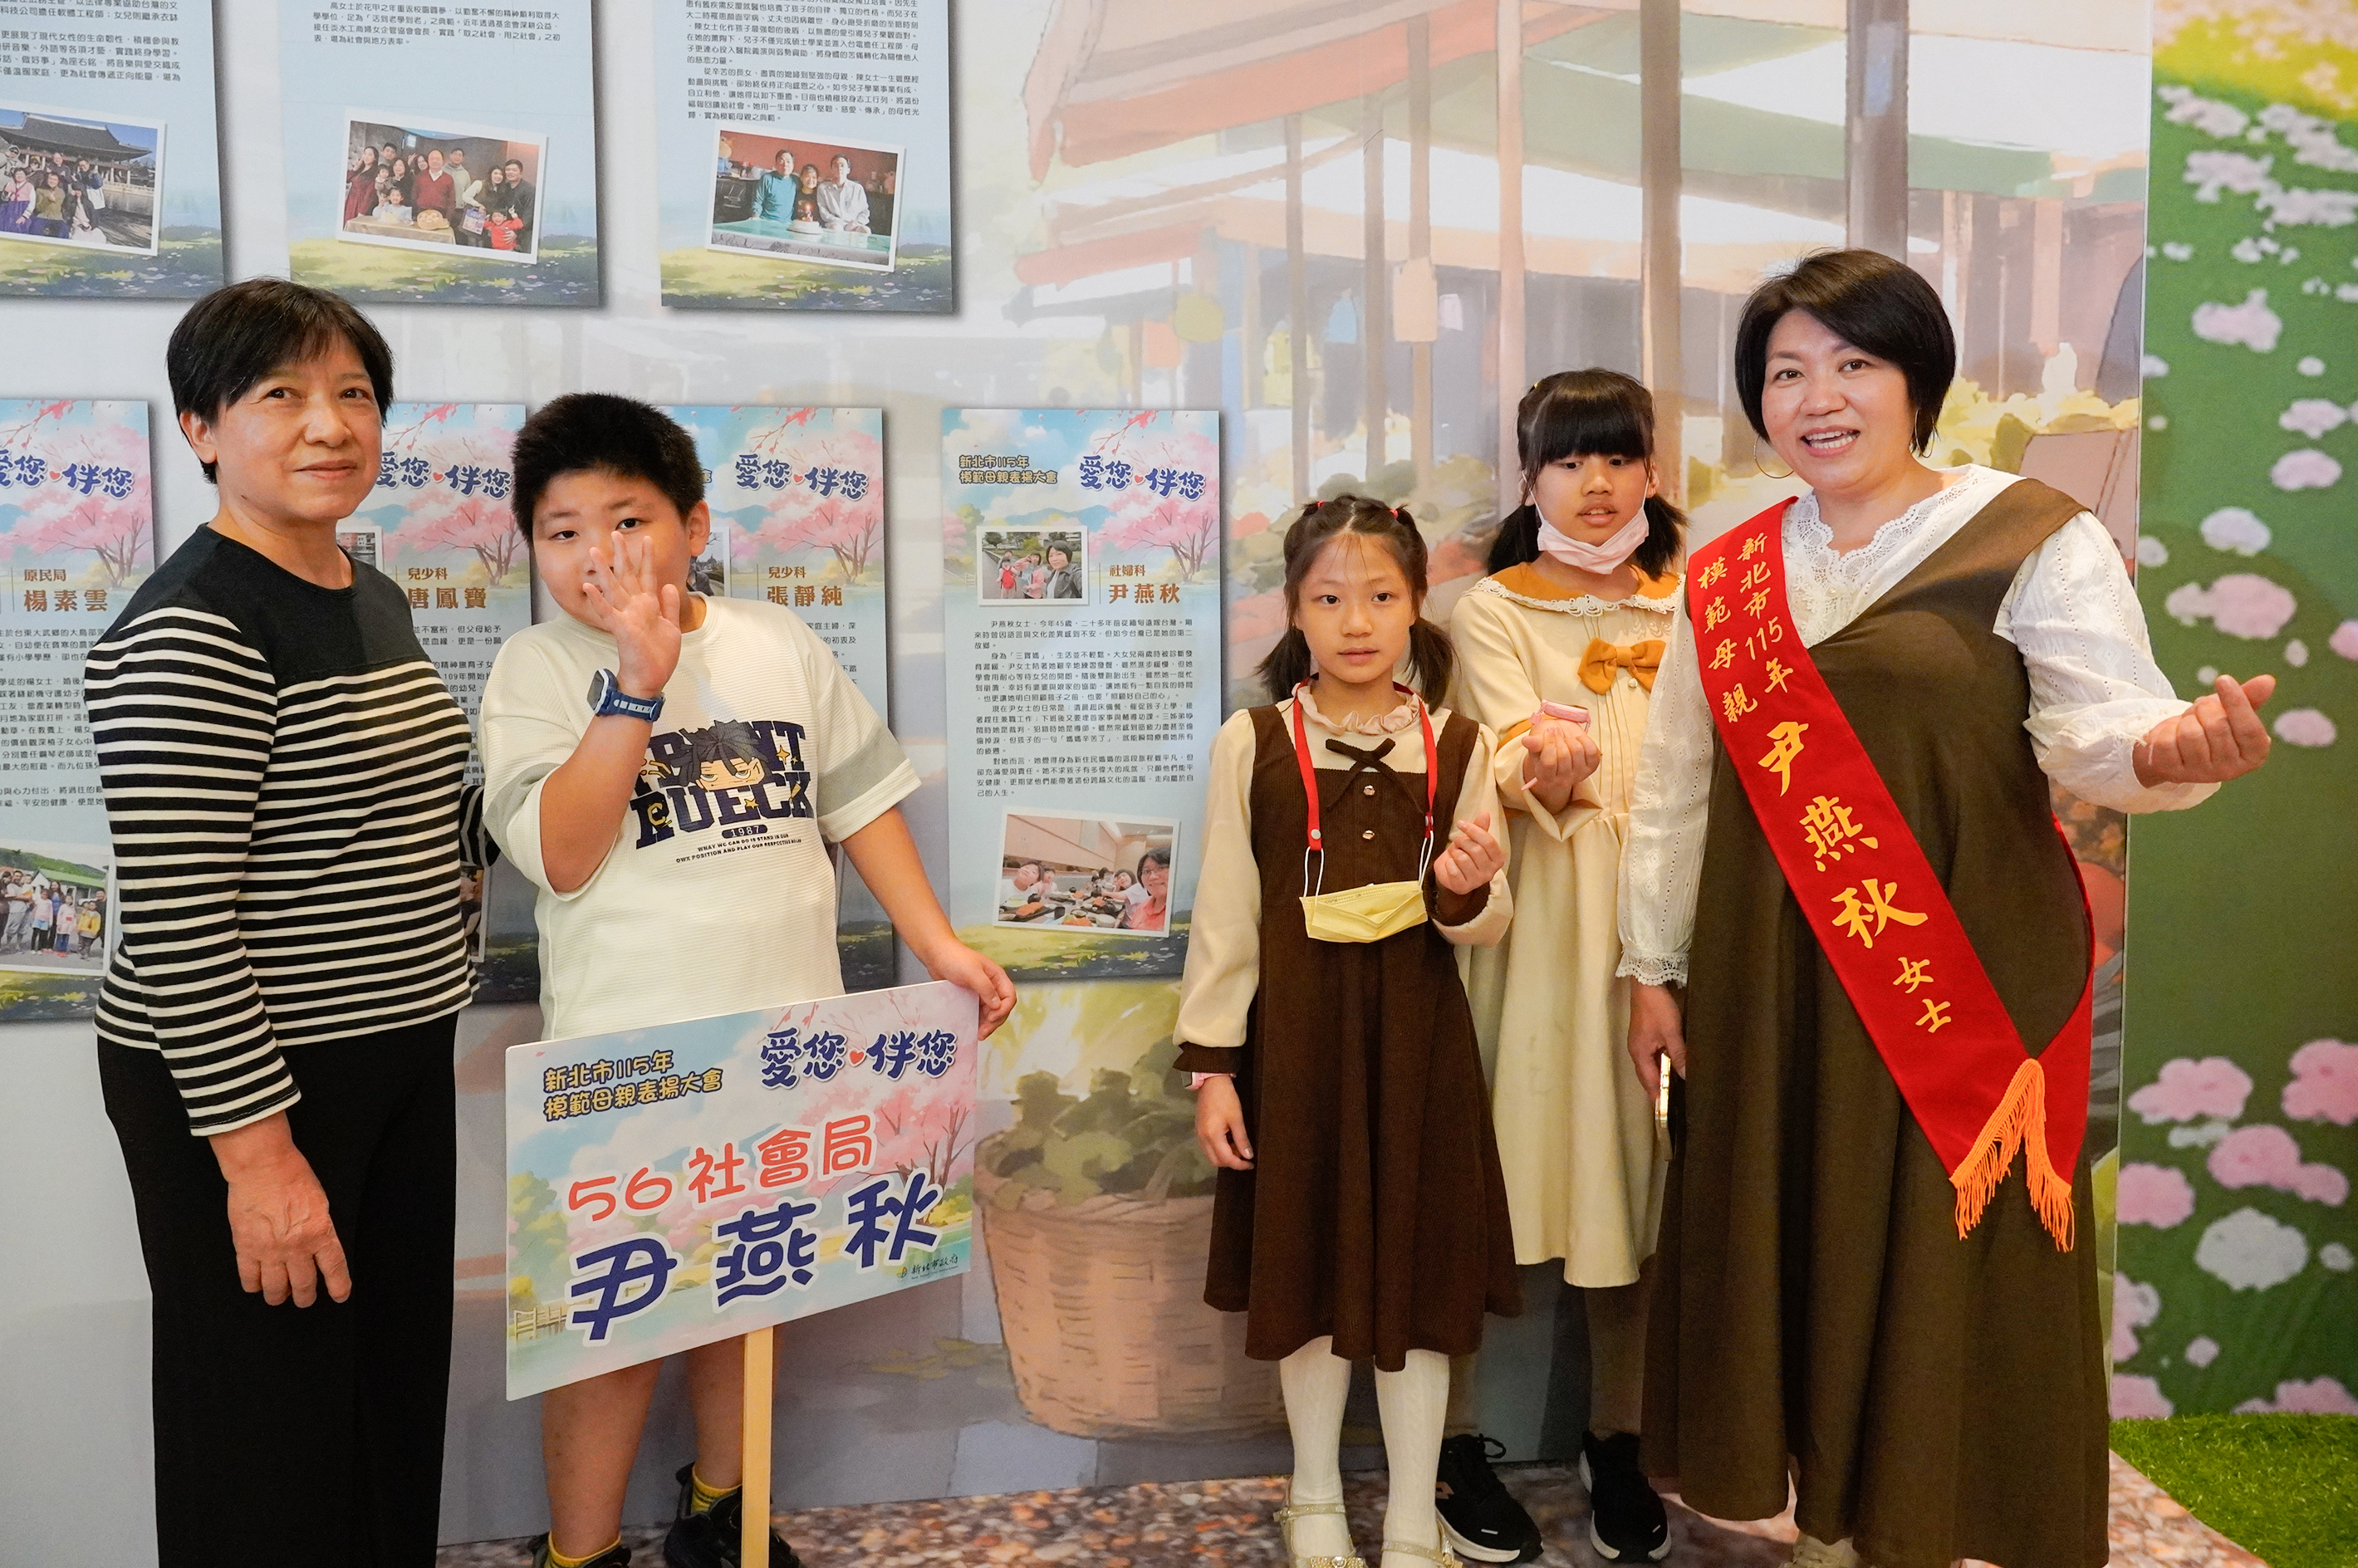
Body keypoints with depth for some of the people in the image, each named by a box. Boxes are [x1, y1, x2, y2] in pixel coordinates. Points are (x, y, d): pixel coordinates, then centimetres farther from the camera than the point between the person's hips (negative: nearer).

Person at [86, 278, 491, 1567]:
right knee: (271, 1445, 7)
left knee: (399, 1399, 20)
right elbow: (173, 919, -22)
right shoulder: (189, 633, -19)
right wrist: (256, 1151, -22)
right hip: (242, 1087, -8)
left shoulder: (373, 599, 9)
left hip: (399, 1063, 9)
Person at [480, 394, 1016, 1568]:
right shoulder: (538, 669, -6)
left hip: (785, 1036, 4)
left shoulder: (779, 644, 4)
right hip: (625, 1052, -4)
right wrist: (638, 683, -24)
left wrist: (938, 944, 5)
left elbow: (860, 797, 11)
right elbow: (560, 854, -18)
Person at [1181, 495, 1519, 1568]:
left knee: (1419, 1268, 8)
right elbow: (1224, 916, -1)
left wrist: (1466, 890, -19)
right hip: (1296, 1033, -1)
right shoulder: (1253, 743, -3)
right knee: (1310, 1267, 10)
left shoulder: (1457, 745, 2)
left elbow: (1487, 927, 4)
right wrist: (1211, 1065, -4)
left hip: (1418, 1037, 1)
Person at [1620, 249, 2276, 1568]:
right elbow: (1673, 790, 13)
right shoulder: (1725, 578, 10)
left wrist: (2171, 747, -35)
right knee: (1797, 1252, 10)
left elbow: (2097, 728, -12)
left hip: (1964, 979, -4)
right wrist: (1656, 967, 12)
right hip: (1769, 989, 4)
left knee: (1946, 1266, 1)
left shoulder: (2034, 538, -3)